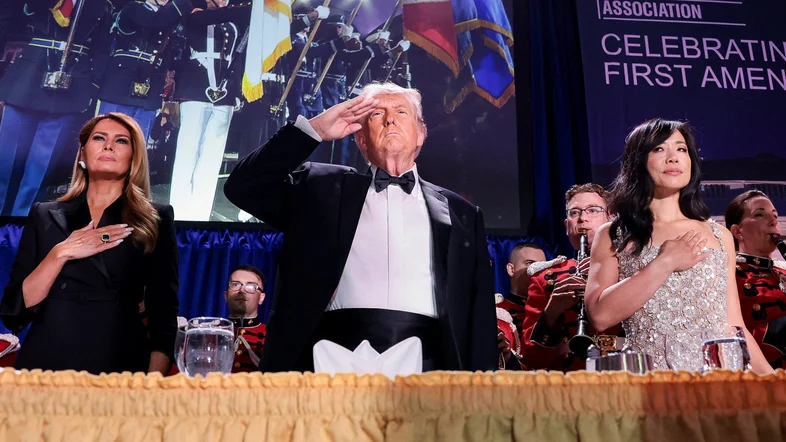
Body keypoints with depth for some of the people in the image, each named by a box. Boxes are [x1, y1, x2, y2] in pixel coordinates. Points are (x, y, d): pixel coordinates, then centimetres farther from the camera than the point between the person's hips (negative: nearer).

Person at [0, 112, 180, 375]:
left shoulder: (156, 220, 0)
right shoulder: (45, 216, 7)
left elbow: (164, 314, -4)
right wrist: (61, 253, -12)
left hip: (120, 367, -2)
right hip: (43, 364, 2)